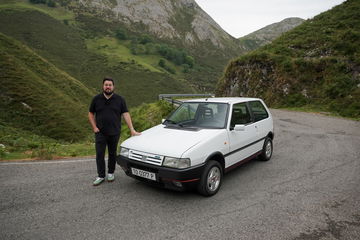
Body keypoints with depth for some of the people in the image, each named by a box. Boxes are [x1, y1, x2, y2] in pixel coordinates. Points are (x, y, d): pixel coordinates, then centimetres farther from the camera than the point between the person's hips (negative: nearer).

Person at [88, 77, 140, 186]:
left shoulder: (120, 99, 0)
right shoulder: (96, 99, 3)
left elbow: (126, 114, -5)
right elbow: (91, 114, 9)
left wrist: (132, 130, -12)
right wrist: (94, 127, -3)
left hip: (114, 133, 0)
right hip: (100, 133, 0)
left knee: (112, 154, 11)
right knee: (99, 154, 0)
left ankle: (111, 173, 28)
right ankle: (101, 176, 12)